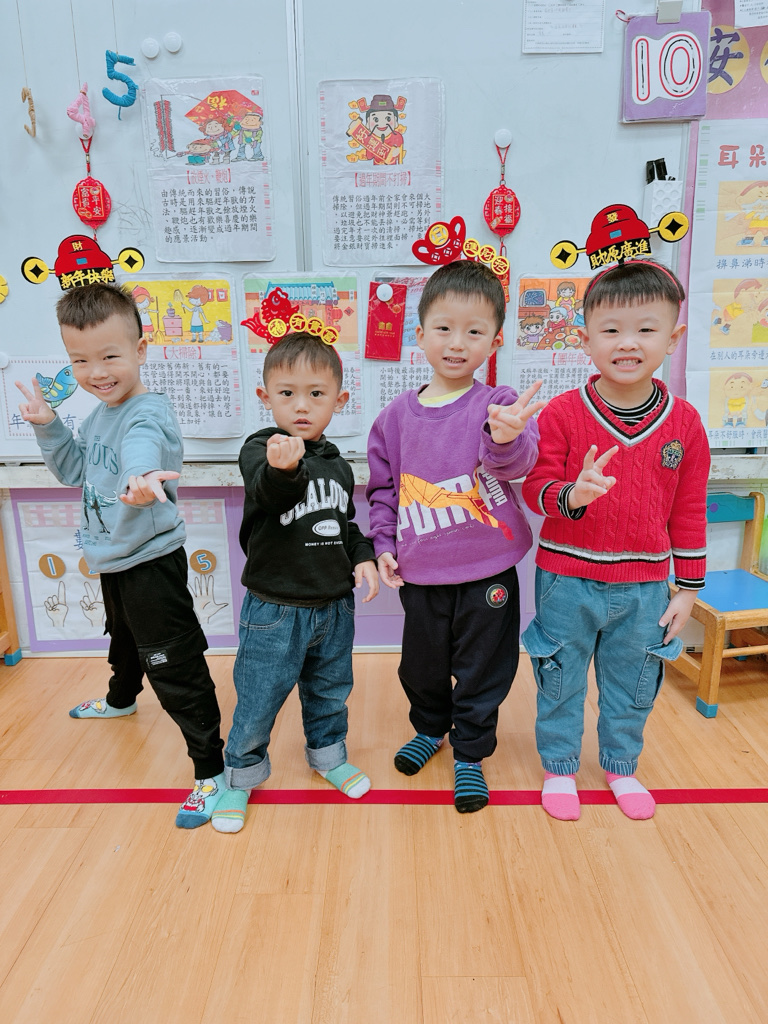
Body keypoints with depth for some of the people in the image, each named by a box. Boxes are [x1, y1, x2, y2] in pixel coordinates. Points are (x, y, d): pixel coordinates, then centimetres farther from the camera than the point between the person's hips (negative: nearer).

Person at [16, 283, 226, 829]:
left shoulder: (148, 413, -24)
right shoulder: (98, 415, 5)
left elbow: (141, 448, -48)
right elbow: (75, 470, 17)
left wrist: (141, 477, -71)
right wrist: (47, 426, 2)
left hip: (151, 564, -10)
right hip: (113, 560, 10)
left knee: (176, 670, -5)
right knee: (123, 639, 34)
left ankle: (212, 770, 8)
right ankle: (121, 699, 63)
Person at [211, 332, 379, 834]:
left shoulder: (337, 463, 4)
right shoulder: (260, 448, -14)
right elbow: (268, 493, -36)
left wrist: (363, 557, -1)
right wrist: (283, 468, -57)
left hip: (334, 605, 5)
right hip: (275, 608, -5)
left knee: (330, 689, 22)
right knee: (259, 699, 8)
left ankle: (329, 754, 47)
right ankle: (242, 773, 33)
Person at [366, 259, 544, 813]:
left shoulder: (497, 405, -10)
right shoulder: (398, 414, 0)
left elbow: (515, 460, -30)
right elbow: (383, 485, 10)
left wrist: (506, 437, -52)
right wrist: (384, 543, 3)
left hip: (488, 570, -2)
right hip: (421, 573, 3)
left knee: (483, 670, 12)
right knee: (422, 664, 20)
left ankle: (470, 753, 36)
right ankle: (430, 728, 49)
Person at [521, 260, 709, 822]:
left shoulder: (685, 422, -3)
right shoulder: (562, 413, -11)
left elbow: (689, 511, 3)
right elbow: (536, 486, -9)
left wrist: (687, 588, 5)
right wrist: (572, 495, -32)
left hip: (644, 584, 2)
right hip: (567, 579, -2)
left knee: (633, 682, 19)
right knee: (561, 679, 14)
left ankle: (621, 766, 44)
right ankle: (560, 767, 37)